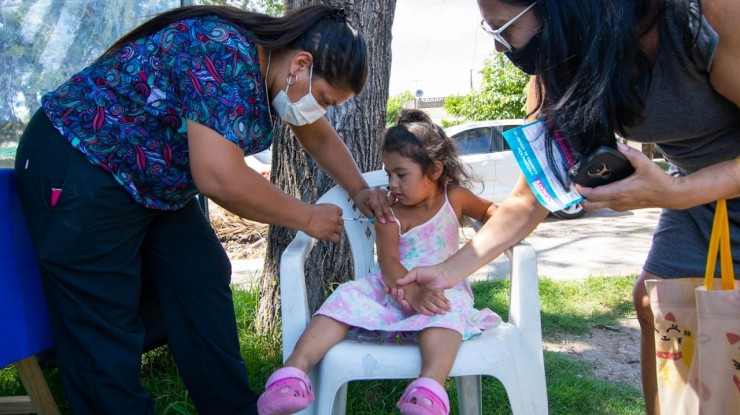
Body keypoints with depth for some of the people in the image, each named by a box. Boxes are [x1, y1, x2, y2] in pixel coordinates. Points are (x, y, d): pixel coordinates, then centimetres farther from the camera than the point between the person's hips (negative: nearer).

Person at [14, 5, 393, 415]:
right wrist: (308, 217, -21)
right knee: (103, 328, -5)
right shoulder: (223, 54, -28)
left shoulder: (275, 70, -1)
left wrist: (359, 190, 0)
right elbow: (219, 177, -34)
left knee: (203, 285, 4)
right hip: (78, 162, -8)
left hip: (155, 185, 9)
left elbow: (320, 138, 15)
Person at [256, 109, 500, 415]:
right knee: (348, 296, -25)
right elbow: (388, 262, -14)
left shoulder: (454, 197, 5)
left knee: (449, 307, -37)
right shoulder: (390, 213, 0)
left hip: (442, 289, -1)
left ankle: (431, 386, -60)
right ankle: (295, 369, -38)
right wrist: (413, 294, -34)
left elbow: (489, 209, 23)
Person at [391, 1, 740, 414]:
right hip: (700, 187, 5)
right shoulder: (557, 78, -15)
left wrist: (674, 192, -41)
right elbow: (528, 200, -8)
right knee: (655, 302, 1)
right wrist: (448, 271, -11)